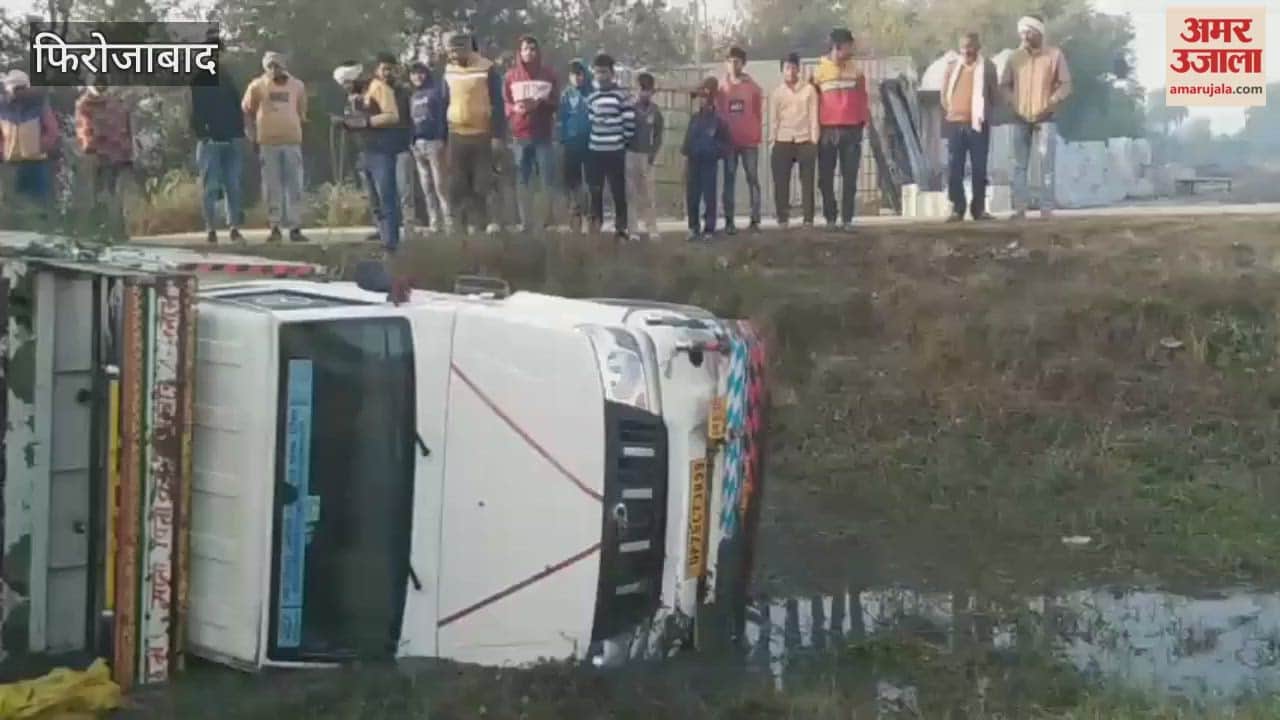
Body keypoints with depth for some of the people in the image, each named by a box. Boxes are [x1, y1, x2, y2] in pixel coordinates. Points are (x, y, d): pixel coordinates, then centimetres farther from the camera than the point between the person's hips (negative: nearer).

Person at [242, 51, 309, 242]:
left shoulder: (297, 86, 7)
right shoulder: (258, 86, 1)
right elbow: (247, 111, 9)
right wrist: (253, 135, 4)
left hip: (292, 141, 1)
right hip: (268, 143, -1)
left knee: (294, 186, 0)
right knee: (272, 187, 2)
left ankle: (295, 228, 4)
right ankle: (275, 227, 8)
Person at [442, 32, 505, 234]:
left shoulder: (487, 69, -6)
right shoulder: (449, 71, 8)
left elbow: (497, 104, -7)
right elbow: (445, 104, 14)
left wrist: (497, 135, -12)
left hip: (482, 136, -4)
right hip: (456, 136, 4)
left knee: (482, 186, 1)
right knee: (457, 187, 3)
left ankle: (478, 226, 7)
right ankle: (460, 228, 8)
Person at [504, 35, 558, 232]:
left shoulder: (548, 75, 6)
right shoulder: (511, 76, 8)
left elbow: (556, 103, 5)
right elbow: (503, 103, 8)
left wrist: (538, 104, -13)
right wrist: (515, 108, -14)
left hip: (543, 135, -1)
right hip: (519, 135, 1)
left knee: (546, 180, -5)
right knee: (523, 181, 3)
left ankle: (547, 222, 0)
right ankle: (525, 222, 7)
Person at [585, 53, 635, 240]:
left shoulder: (620, 95, -6)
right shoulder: (591, 97, 10)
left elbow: (630, 121, -7)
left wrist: (624, 140, -1)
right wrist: (592, 139, 7)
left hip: (615, 151, -4)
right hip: (594, 151, 4)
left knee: (618, 191, -1)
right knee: (595, 191, 7)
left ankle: (621, 227, 7)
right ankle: (595, 225, 16)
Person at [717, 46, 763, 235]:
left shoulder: (753, 87, 4)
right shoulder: (722, 88, 4)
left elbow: (759, 113, 6)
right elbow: (717, 113, 6)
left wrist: (756, 134, 1)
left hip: (749, 141, 0)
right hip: (729, 141, 0)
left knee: (753, 179, -1)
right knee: (729, 180, 1)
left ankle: (755, 220, 1)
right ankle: (729, 221, 3)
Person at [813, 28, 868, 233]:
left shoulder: (856, 70, 9)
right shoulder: (820, 71, 1)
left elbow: (862, 98, 14)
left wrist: (863, 121, 7)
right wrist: (816, 127, 1)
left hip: (851, 130, 2)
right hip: (828, 130, -2)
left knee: (850, 177, -1)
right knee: (826, 178, 0)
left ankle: (847, 219, 2)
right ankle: (830, 219, 7)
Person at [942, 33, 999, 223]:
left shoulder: (987, 67, 3)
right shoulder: (952, 67, 9)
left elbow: (994, 94, 7)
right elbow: (944, 93, 15)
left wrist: (983, 114, 5)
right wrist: (950, 110, 7)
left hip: (977, 124, -2)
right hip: (955, 123, 2)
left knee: (979, 168, 0)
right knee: (954, 168, -1)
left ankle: (979, 208, 6)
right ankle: (957, 208, 3)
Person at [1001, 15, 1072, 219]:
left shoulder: (1055, 55, -1)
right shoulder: (1015, 57, 5)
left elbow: (1066, 84, -1)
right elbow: (1004, 85, 10)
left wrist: (1049, 106, -12)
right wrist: (1013, 106, -5)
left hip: (1045, 118, -2)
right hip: (1020, 119, 3)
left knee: (1046, 165, -4)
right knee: (1019, 165, 1)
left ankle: (1047, 209, -3)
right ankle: (1020, 209, 3)